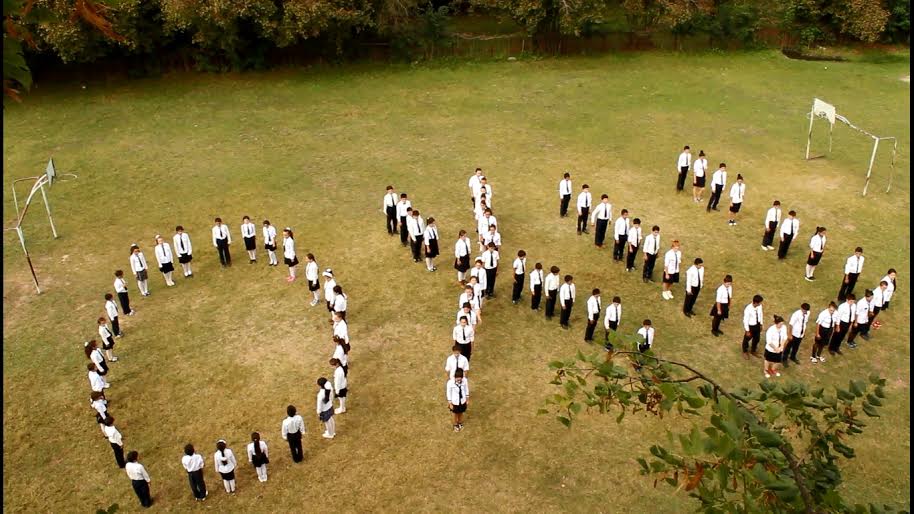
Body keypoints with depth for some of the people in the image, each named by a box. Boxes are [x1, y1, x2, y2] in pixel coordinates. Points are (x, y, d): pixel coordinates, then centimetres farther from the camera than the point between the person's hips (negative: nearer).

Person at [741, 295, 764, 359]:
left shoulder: (759, 306, -16)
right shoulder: (748, 309, -33)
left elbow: (761, 314, 3)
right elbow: (745, 321, -22)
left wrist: (761, 324, 12)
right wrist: (747, 331, -15)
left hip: (757, 325, 6)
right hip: (751, 326, -5)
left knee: (757, 338, 25)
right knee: (747, 339, 19)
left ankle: (753, 351, 53)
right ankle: (745, 352, 47)